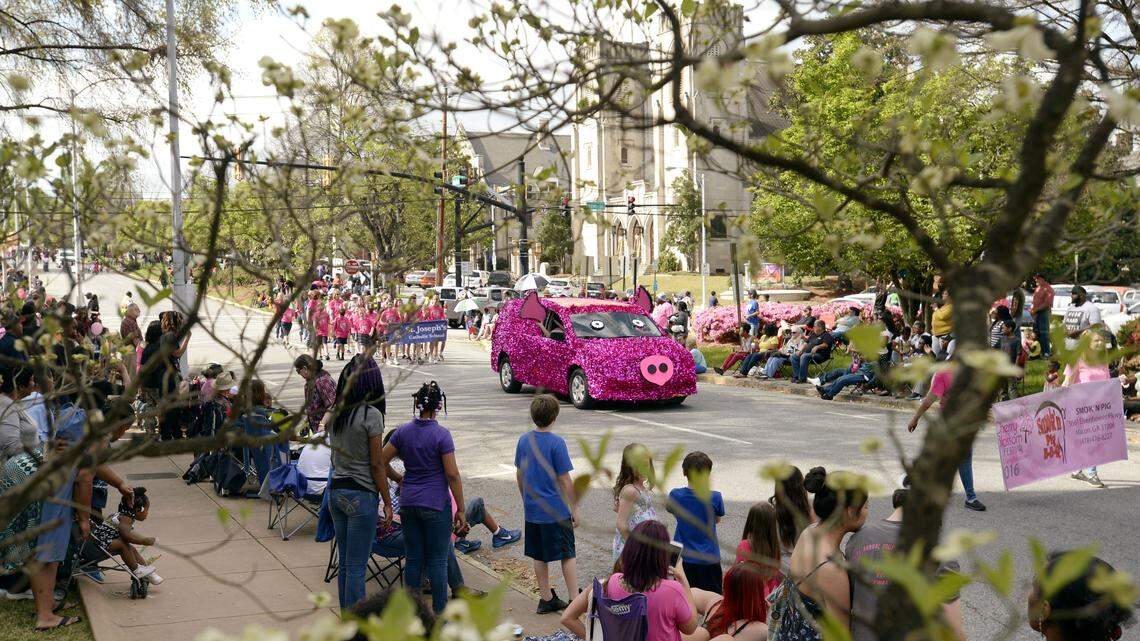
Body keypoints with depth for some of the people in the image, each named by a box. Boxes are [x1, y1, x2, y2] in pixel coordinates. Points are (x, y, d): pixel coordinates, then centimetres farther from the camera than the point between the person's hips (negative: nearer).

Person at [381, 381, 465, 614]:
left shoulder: (403, 431, 1)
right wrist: (461, 510, -7)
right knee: (437, 561, 3)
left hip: (408, 503, 4)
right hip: (436, 504, -4)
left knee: (413, 559, 12)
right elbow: (452, 474, -13)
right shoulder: (441, 435, -12)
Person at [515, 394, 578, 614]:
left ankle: (546, 599, 21)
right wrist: (574, 509, -4)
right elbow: (565, 481, -14)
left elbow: (519, 475, 10)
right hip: (556, 511, -5)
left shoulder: (523, 440, 1)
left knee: (539, 556, 13)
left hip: (532, 510, 5)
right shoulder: (556, 443, -16)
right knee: (568, 555, 4)